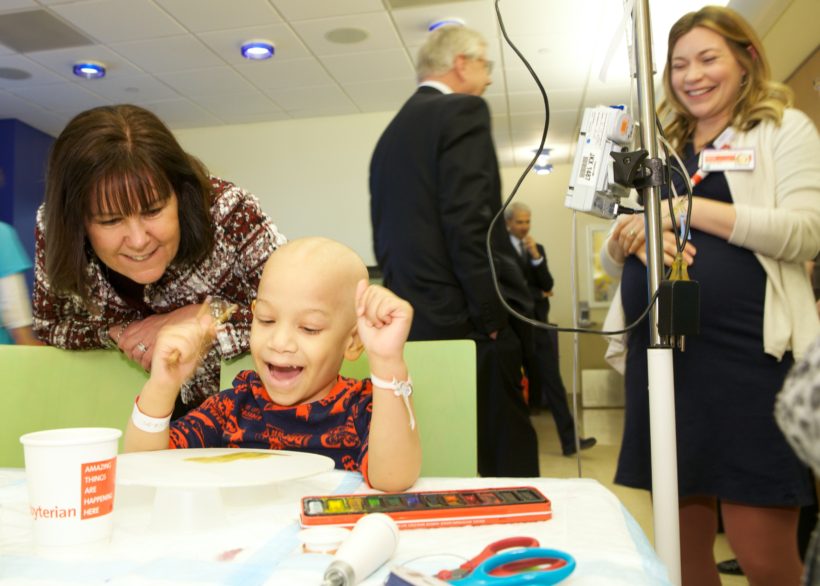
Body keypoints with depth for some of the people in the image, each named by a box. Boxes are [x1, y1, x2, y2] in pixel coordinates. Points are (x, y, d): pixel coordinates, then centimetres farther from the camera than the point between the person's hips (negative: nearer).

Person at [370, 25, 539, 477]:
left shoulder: (390, 134, 19)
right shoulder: (463, 112, -5)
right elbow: (470, 223, -17)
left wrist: (409, 307, 19)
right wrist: (495, 317, -14)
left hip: (412, 322, 8)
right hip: (467, 322, -8)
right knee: (504, 464, -1)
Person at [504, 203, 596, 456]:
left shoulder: (537, 248, 14)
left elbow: (547, 285, 4)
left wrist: (536, 256, -10)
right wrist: (538, 295, -2)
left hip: (537, 323, 4)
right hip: (515, 323, -4)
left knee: (551, 382, 1)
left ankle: (569, 439, 2)